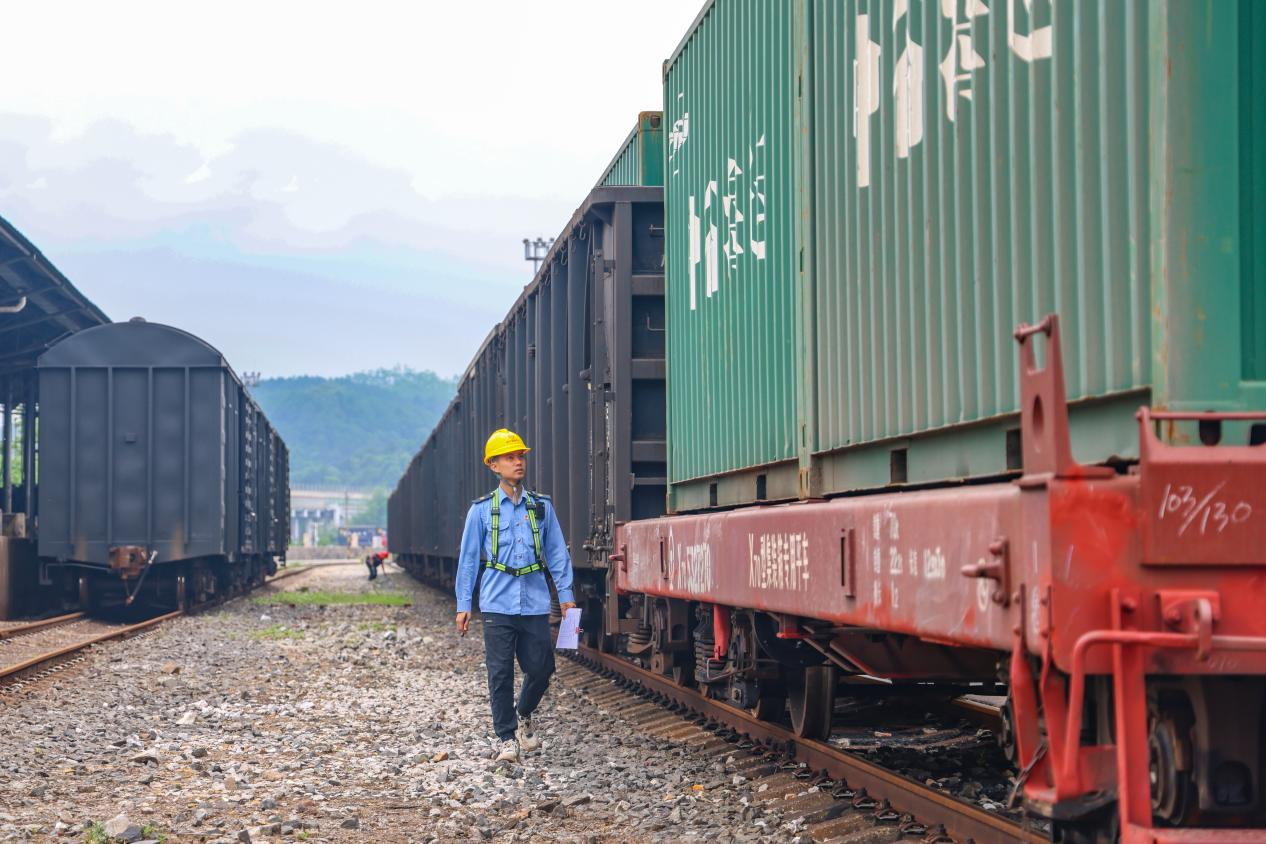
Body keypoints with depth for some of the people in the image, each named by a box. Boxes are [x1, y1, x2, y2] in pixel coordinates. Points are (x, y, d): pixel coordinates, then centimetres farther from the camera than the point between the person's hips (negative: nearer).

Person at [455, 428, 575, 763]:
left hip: (535, 603, 2)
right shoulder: (482, 510, 4)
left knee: (541, 668, 3)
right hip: (497, 605, -2)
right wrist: (463, 605, 4)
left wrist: (566, 595, 7)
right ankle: (508, 738, 7)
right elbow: (468, 558, 6)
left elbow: (556, 552, 12)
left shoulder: (542, 506, 9)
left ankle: (523, 716, 32)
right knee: (500, 673, -2)